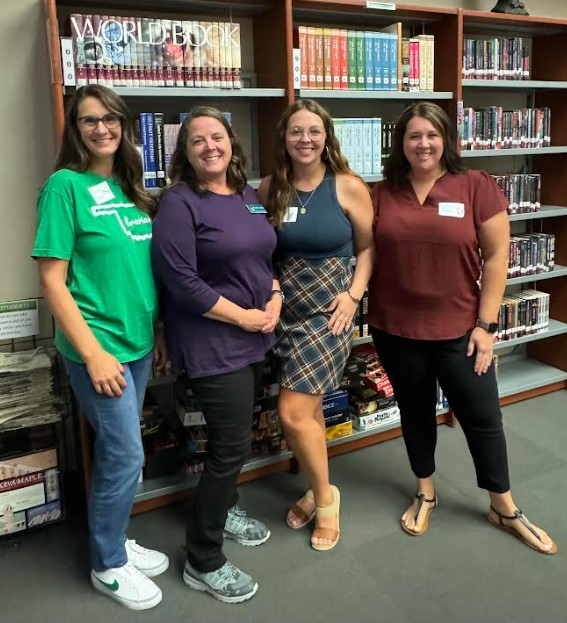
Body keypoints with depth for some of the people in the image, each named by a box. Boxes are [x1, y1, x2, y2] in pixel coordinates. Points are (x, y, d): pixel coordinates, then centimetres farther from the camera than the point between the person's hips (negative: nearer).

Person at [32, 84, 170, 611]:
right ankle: (108, 566, 24)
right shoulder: (65, 185, -11)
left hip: (138, 341, 6)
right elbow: (52, 279, -14)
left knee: (117, 451, 18)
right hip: (98, 345, -6)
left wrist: (160, 330, 13)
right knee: (126, 456, 1)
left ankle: (115, 543, 37)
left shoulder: (129, 187, 9)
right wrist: (93, 353, -18)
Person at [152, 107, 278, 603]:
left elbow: (267, 257, 18)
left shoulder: (250, 198, 10)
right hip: (212, 343, -8)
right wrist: (244, 316, -17)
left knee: (235, 434, 21)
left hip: (254, 338, 8)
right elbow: (181, 283, -21)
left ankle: (225, 509, 45)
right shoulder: (178, 203, -14)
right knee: (231, 445, -4)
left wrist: (275, 299, -2)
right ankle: (203, 562, 14)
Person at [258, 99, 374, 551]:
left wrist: (354, 294, -12)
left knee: (293, 411, -8)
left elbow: (368, 247, 0)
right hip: (286, 309, 4)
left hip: (328, 309, -4)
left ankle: (325, 495, 17)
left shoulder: (349, 187, -7)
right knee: (310, 407, 14)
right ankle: (317, 490, 35)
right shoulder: (271, 188, 2)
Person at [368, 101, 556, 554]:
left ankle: (504, 507, 31)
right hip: (396, 330, 2)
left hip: (459, 329, -1)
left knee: (483, 417, 10)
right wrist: (368, 313, 0)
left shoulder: (477, 186, -6)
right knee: (415, 412, 17)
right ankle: (425, 492, 40)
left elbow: (496, 256, -6)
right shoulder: (382, 193, 1)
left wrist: (486, 323, -8)